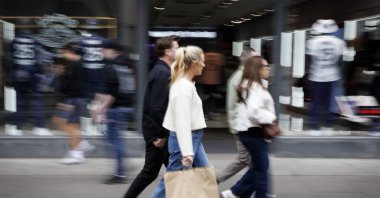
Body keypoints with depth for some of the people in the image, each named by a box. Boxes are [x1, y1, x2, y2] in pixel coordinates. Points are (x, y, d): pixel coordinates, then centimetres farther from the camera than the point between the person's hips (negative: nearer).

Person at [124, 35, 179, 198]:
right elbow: (157, 108, -25)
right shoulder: (163, 73, -19)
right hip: (158, 133, -10)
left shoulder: (160, 70, 12)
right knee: (150, 172, 1)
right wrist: (161, 135, -19)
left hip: (159, 131, 10)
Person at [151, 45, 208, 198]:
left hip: (193, 138, 10)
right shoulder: (184, 86, -20)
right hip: (184, 140, -10)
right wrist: (187, 152, -29)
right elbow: (182, 122, -25)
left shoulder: (186, 84, 11)